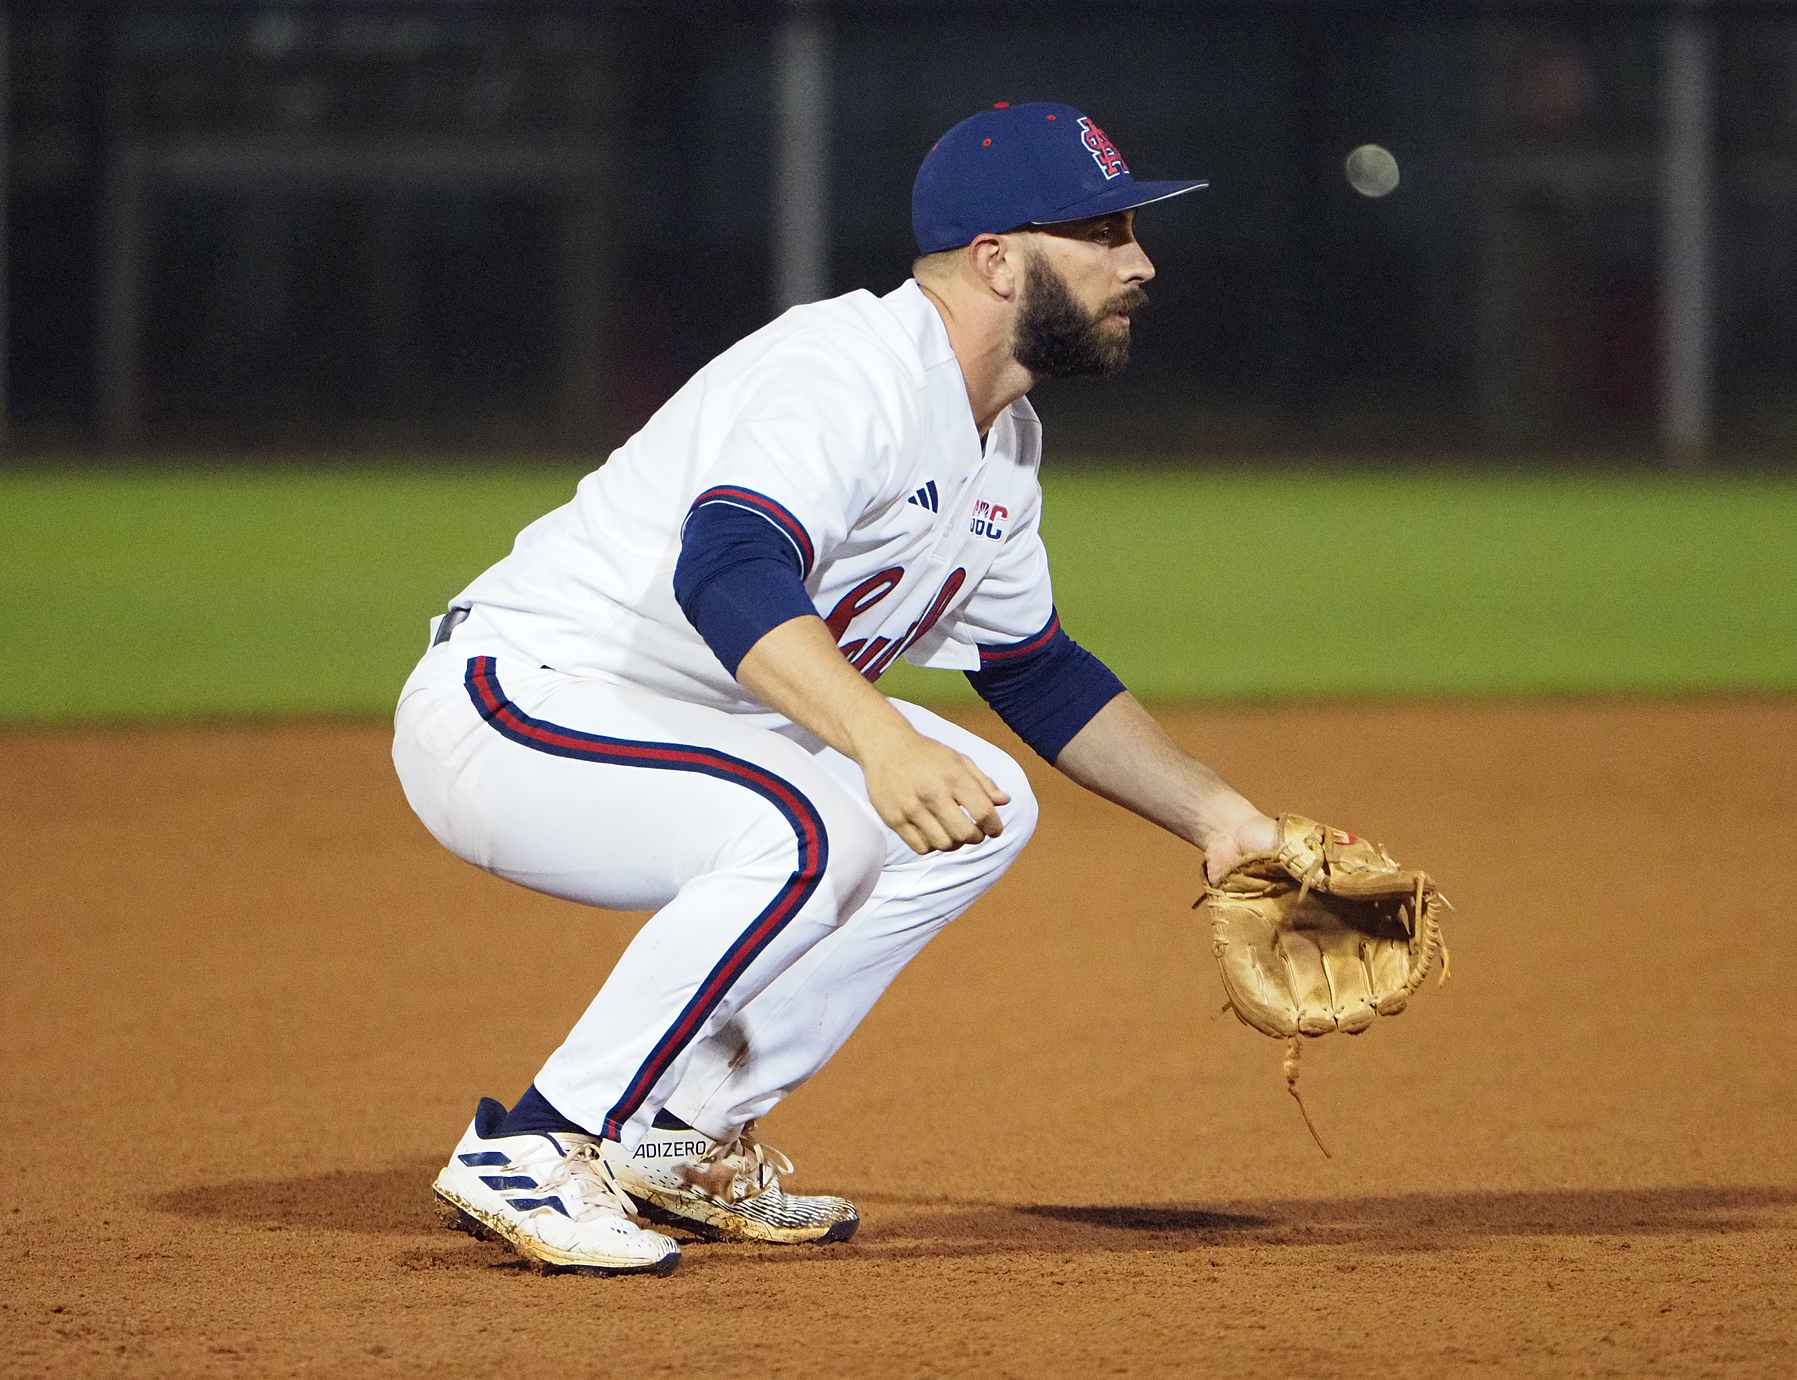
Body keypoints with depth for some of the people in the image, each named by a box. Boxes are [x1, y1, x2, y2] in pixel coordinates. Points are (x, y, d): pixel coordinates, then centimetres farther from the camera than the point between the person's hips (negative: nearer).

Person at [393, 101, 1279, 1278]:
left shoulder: (1002, 440, 10)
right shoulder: (853, 374, -22)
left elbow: (1039, 674, 23)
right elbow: (727, 570, -40)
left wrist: (1217, 815, 16)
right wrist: (882, 740, -54)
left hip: (678, 728, 10)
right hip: (511, 702, -10)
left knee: (980, 810, 8)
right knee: (812, 828, -33)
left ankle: (680, 1136, 8)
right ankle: (533, 1152, -22)